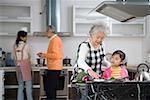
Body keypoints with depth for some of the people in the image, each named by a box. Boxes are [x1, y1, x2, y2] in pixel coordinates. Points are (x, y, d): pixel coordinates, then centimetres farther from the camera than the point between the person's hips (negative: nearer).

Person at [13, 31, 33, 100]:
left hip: (18, 66, 5)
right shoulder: (26, 45, -9)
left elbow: (14, 57, 7)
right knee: (28, 84, 0)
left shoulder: (15, 46, 4)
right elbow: (29, 56, 5)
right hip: (25, 66, -5)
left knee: (20, 85, 10)